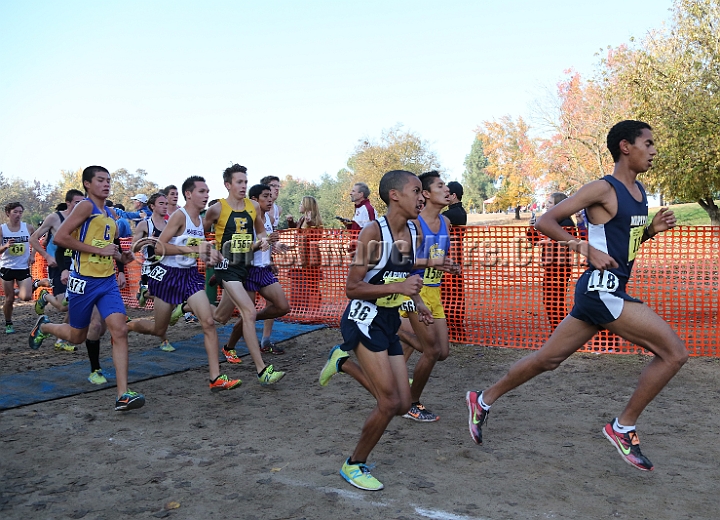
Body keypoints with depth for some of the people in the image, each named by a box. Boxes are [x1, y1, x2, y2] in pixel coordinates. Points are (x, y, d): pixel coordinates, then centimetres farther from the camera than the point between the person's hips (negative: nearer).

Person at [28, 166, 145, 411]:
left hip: (109, 282, 6)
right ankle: (43, 326, 46)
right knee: (77, 336, 12)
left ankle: (123, 395, -11)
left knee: (120, 330, -11)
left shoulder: (110, 214, 14)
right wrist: (99, 250, -19)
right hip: (84, 281, -6)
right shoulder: (86, 206, -9)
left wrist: (121, 258, 9)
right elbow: (60, 237, -19)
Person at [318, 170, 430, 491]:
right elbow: (352, 288, -18)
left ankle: (343, 361, 26)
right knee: (390, 403, -10)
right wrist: (399, 288, -26)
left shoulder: (413, 233, 6)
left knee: (402, 405, 7)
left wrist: (416, 300, 9)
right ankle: (354, 465, 13)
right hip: (365, 319, -8)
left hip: (390, 322, 8)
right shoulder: (374, 233, -17)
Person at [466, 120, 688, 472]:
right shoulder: (602, 189, -11)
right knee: (674, 352, -8)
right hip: (601, 290, -9)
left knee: (548, 358, 13)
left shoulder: (639, 191, 15)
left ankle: (484, 400, 26)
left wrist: (653, 229, 8)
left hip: (610, 293, 9)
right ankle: (623, 427, 5)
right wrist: (587, 249, -21)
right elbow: (545, 222, -13)